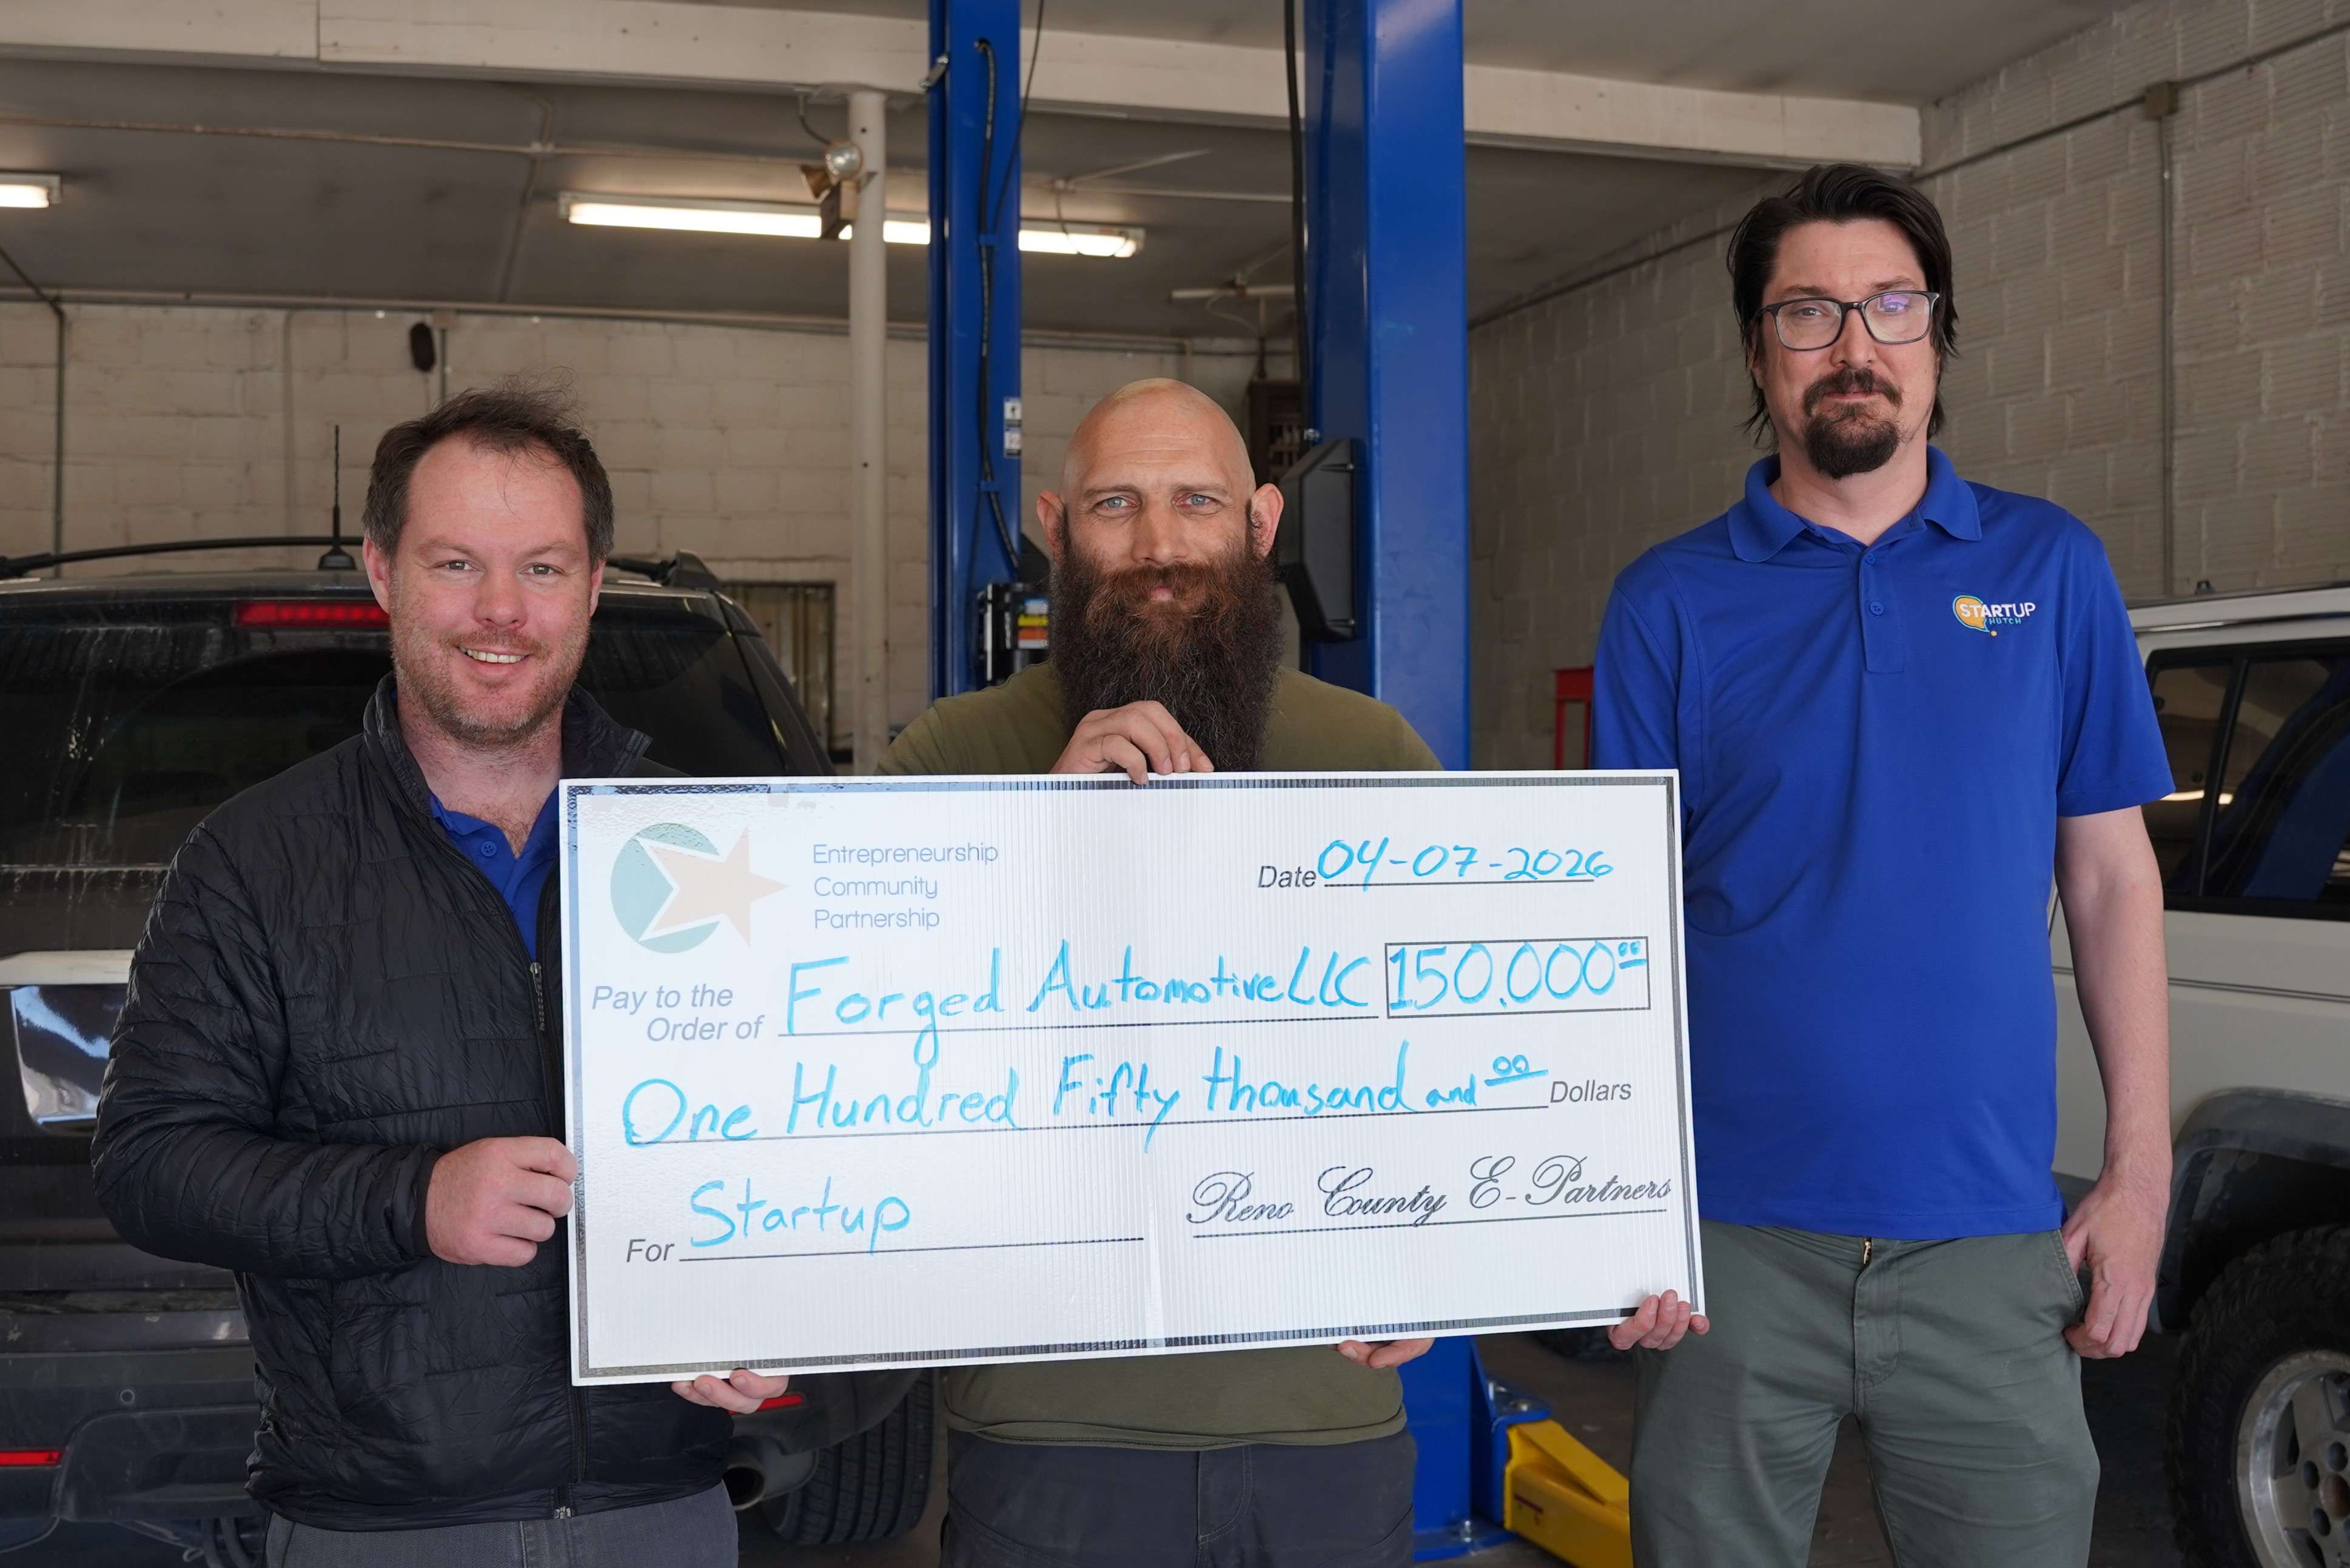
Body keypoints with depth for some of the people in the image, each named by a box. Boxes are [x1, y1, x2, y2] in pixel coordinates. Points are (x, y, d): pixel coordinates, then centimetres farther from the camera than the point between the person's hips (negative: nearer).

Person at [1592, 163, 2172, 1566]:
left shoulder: (2050, 570, 6)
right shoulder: (1671, 601, 2)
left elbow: (2114, 879, 8)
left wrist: (2141, 1174, 1)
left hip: (1993, 1241, 1)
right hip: (1731, 1246, -1)